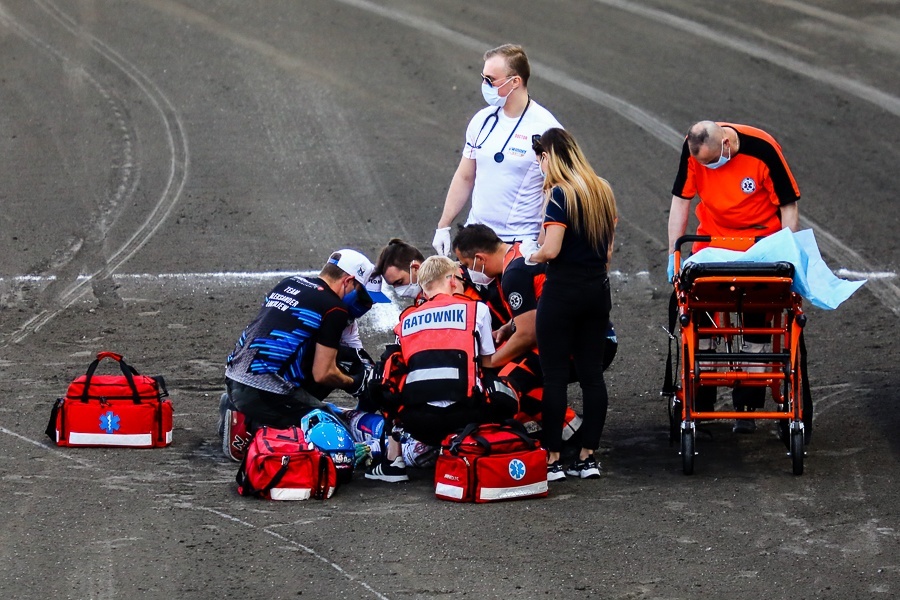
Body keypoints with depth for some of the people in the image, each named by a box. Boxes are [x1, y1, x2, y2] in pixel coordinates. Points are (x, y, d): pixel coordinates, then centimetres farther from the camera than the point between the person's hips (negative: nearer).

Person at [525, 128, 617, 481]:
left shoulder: (560, 193, -14)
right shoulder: (602, 190, 9)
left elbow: (551, 250, -20)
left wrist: (531, 256, -1)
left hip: (562, 292, -7)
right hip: (598, 290, 7)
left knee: (554, 375, -1)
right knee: (592, 373, 8)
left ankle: (552, 459, -1)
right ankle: (588, 457, 10)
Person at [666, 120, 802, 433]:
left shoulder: (763, 149, -22)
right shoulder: (693, 149, -14)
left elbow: (788, 205, -14)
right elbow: (681, 199, -5)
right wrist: (673, 253, -9)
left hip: (760, 240, -3)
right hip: (712, 238, 3)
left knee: (757, 322, -1)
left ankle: (747, 406, 7)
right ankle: (701, 401, 9)